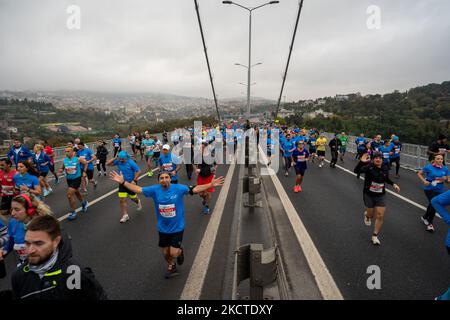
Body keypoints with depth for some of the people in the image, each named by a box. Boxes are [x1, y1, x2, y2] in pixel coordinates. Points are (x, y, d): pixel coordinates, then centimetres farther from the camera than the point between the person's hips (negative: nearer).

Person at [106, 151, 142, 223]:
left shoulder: (131, 162, -19)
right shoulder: (118, 161, -6)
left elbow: (138, 171, -18)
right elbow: (108, 163, -3)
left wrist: (134, 180, -21)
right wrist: (115, 158, -16)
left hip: (131, 183, -4)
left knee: (133, 197, 16)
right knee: (122, 200, -4)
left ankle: (138, 202, 52)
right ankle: (125, 215, 5)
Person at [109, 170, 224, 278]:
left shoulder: (179, 188, -17)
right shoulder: (155, 190, -11)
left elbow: (194, 189, -22)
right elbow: (138, 189, -11)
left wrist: (210, 185, -33)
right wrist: (123, 182, -21)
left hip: (177, 228, -3)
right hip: (163, 228, 3)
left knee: (173, 253, -4)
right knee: (165, 253, 18)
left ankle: (180, 251, 34)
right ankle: (171, 267, 49)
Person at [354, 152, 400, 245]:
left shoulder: (385, 169, -2)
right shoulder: (369, 167, -17)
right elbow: (357, 171, -32)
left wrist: (393, 184, 4)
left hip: (380, 196, 3)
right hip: (368, 195, -3)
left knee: (380, 216, -3)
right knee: (371, 215, 10)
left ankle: (375, 236, 13)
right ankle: (367, 215, 52)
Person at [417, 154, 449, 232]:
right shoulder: (429, 167, -10)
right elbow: (419, 173, 0)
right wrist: (424, 181, -14)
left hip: (440, 190, 4)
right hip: (429, 189, -4)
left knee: (432, 205, 16)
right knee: (433, 204, -15)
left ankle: (425, 217, 43)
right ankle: (430, 223, 3)